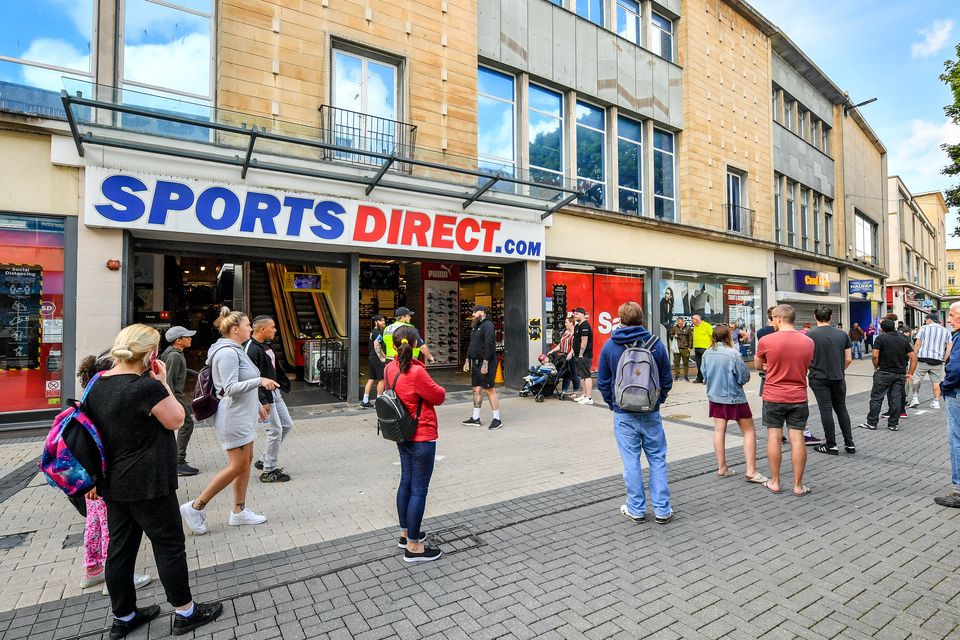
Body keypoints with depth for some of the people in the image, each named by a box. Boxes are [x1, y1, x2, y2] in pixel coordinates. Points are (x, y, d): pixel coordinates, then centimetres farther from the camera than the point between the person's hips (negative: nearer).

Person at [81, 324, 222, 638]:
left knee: (120, 547, 18)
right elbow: (176, 420, -11)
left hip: (113, 483, 8)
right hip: (147, 484, -8)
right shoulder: (147, 386, -23)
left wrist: (95, 478, 21)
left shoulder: (98, 383, 4)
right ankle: (185, 612, 19)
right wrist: (163, 382, -10)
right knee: (170, 545, 6)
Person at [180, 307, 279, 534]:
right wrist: (260, 381, -30)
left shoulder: (236, 351, 14)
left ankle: (238, 511, 21)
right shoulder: (227, 353, -18)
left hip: (243, 416, 10)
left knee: (246, 462, 12)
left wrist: (258, 406, 25)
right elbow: (231, 388, -24)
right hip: (234, 418, -10)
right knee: (238, 465, -4)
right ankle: (195, 507, 9)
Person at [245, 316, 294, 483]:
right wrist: (263, 402, -22)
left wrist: (282, 386, 16)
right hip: (264, 396, -10)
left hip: (275, 393, 10)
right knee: (275, 431, -3)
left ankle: (264, 460, 27)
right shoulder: (251, 349, -20)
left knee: (288, 425, 15)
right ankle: (269, 471, 12)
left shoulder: (266, 345, 11)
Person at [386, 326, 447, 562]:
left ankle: (405, 533, 36)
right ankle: (413, 547, 13)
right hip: (422, 438, -8)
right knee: (419, 490, 2)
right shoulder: (417, 372, -26)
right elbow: (439, 397, -13)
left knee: (406, 482, 20)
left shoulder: (389, 369, -1)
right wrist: (440, 390, 7)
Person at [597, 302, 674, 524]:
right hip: (651, 413, 1)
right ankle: (662, 509, 17)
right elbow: (667, 380, 3)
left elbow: (603, 382, -1)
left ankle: (636, 509, 17)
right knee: (657, 459, 12)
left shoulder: (610, 345, -6)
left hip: (624, 414, -1)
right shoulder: (656, 344, -3)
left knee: (631, 461, 7)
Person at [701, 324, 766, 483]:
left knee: (719, 431, 12)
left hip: (714, 396, 5)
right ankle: (751, 471, 3)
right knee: (749, 431, 6)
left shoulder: (707, 353, -2)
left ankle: (722, 468, 18)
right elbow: (745, 377, -13)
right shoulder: (733, 353, -19)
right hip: (734, 397, -5)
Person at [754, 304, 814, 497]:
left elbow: (758, 365, 3)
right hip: (798, 397, 2)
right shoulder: (808, 342, -1)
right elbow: (805, 366, 14)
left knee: (774, 436, 7)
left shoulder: (766, 341, -12)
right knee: (797, 438, 6)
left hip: (773, 396, -2)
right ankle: (798, 485, 13)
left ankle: (774, 482, 15)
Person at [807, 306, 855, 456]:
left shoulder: (810, 335, -11)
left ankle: (831, 445, 6)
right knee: (841, 409, 15)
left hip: (819, 378, -4)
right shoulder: (842, 334, 1)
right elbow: (848, 359, 5)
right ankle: (849, 443, 19)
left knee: (826, 410, 0)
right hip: (838, 378, 4)